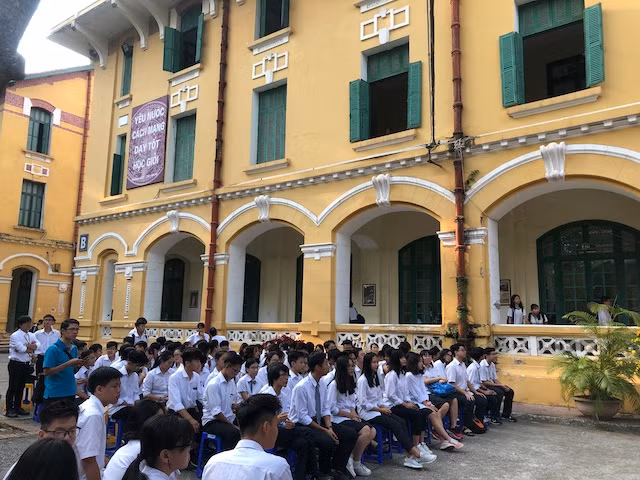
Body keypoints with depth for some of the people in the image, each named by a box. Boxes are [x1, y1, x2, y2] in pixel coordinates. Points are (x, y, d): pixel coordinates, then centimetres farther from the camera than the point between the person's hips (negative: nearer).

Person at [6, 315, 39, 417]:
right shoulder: (15, 335, -11)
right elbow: (21, 349, -22)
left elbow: (37, 345, -5)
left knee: (21, 387, 13)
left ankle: (18, 407, 23)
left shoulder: (31, 335, 9)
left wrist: (27, 346, -19)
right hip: (16, 364, -6)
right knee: (13, 387, 0)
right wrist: (31, 349, -6)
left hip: (26, 364, 6)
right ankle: (9, 409, 8)